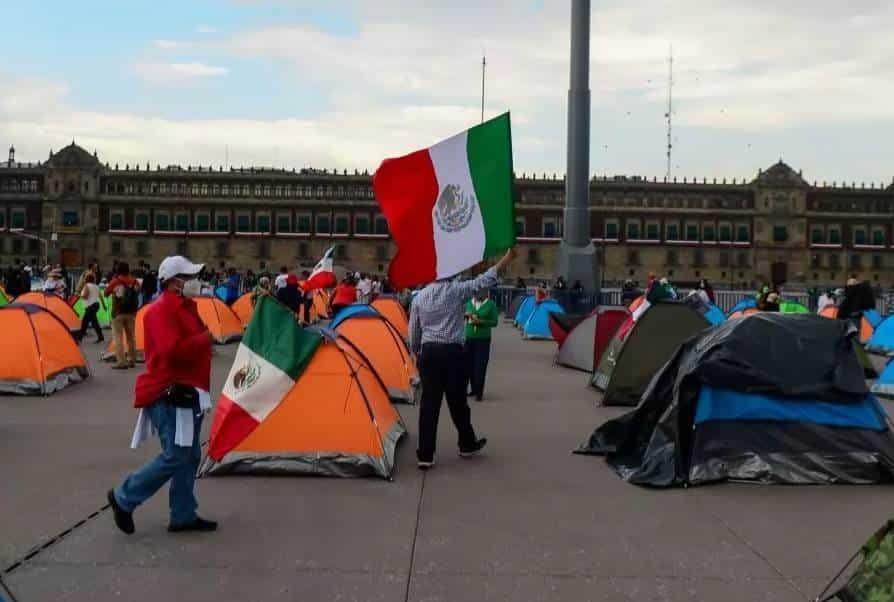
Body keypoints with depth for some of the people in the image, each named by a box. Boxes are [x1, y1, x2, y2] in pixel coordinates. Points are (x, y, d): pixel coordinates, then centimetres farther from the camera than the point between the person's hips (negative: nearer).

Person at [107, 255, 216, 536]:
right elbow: (173, 351, -29)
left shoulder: (184, 307, 14)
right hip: (170, 394, -10)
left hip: (187, 392, 10)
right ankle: (123, 498, 7)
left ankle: (183, 516, 19)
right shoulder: (161, 311, -16)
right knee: (175, 457, -8)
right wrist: (207, 337, -21)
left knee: (190, 457, 12)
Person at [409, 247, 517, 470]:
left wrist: (417, 354, 26)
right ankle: (467, 444, 31)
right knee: (457, 401, 11)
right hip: (452, 352, -3)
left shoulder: (419, 297, 8)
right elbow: (486, 280, -4)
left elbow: (413, 333, 11)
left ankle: (425, 455, 2)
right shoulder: (456, 290, -4)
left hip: (428, 351, 3)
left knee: (429, 403, 3)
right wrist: (508, 258, 3)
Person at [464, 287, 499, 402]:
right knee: (469, 365, 6)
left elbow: (495, 321, -5)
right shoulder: (469, 303, 6)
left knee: (480, 366, -4)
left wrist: (480, 321, -17)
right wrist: (466, 315, -6)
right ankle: (473, 389, 21)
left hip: (483, 339, -4)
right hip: (468, 338, 4)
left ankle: (479, 392, 3)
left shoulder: (491, 304, -4)